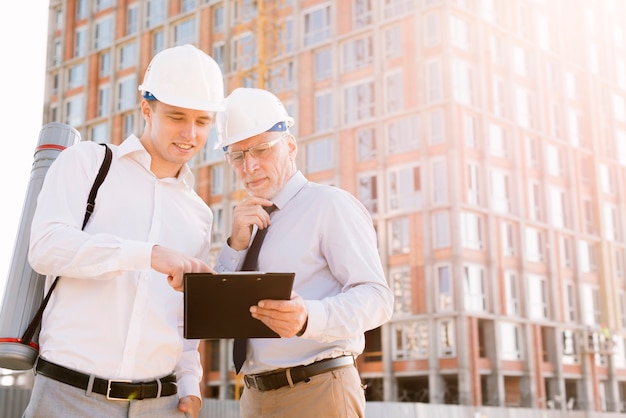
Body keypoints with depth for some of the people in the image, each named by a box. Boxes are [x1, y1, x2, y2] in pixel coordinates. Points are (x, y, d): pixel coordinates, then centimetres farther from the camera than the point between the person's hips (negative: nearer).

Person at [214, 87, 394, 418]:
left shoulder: (330, 204, -7)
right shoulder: (252, 223, 14)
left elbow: (375, 297, -17)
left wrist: (307, 317, -35)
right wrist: (236, 245, -5)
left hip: (317, 392, -6)